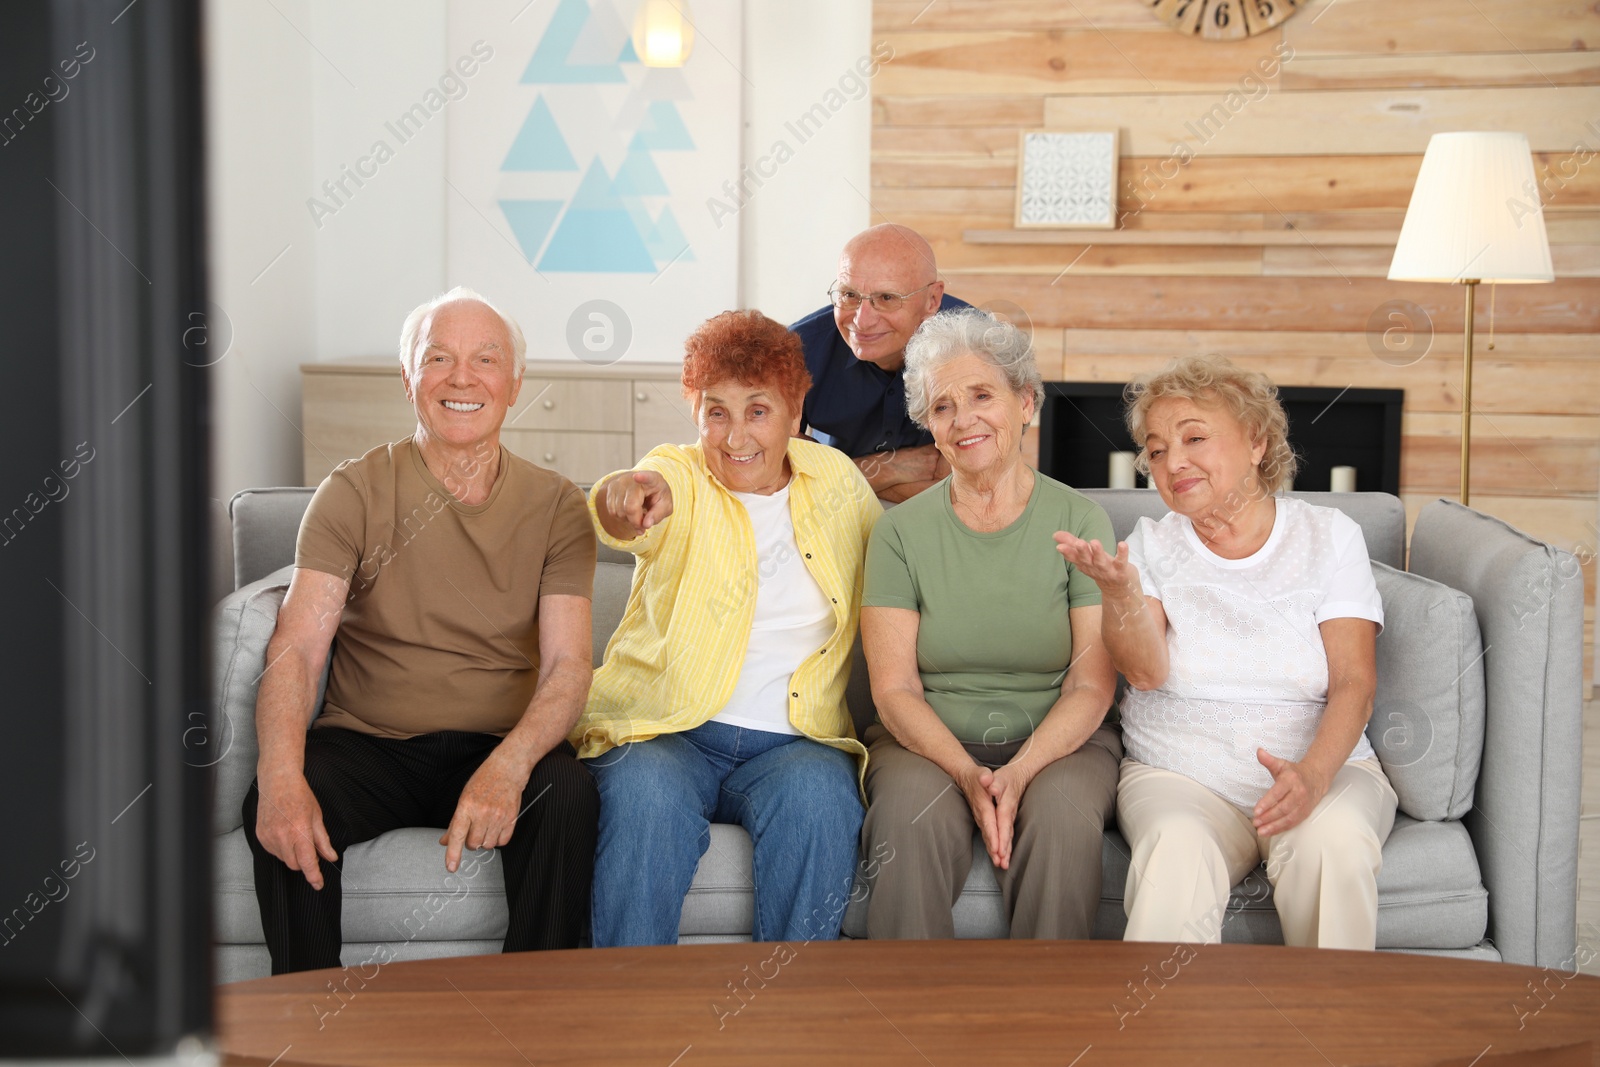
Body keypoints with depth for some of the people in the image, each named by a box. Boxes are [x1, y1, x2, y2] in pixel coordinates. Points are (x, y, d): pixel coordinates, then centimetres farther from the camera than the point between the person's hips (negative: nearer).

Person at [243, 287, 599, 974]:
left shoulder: (554, 505, 3)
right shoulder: (354, 492, -1)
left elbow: (567, 665, -8)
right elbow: (296, 647, -12)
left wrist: (507, 766, -31)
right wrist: (281, 775, -33)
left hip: (499, 747, 1)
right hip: (367, 743, 0)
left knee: (567, 796, -31)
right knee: (278, 811, -30)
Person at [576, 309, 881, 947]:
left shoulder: (833, 476, 12)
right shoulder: (678, 478, 1)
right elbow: (624, 517, -24)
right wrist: (626, 498, -50)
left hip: (793, 743, 2)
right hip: (664, 729, -2)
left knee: (820, 794, -31)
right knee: (648, 795, -33)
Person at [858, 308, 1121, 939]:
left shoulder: (1080, 521, 3)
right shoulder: (903, 530, 4)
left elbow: (1091, 686, -3)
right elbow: (893, 687, -2)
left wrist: (1018, 773, -20)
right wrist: (967, 775, -19)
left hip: (1056, 743, 0)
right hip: (928, 744, 0)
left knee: (1063, 815, -33)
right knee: (915, 814, -32)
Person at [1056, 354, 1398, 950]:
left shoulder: (1330, 537, 7)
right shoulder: (1152, 545, 9)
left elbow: (1354, 683, -4)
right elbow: (1146, 672, -7)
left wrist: (1313, 773, -24)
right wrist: (1119, 592, -28)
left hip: (1324, 768, 1)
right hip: (1179, 777, 0)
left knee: (1333, 839, -33)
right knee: (1177, 848, -34)